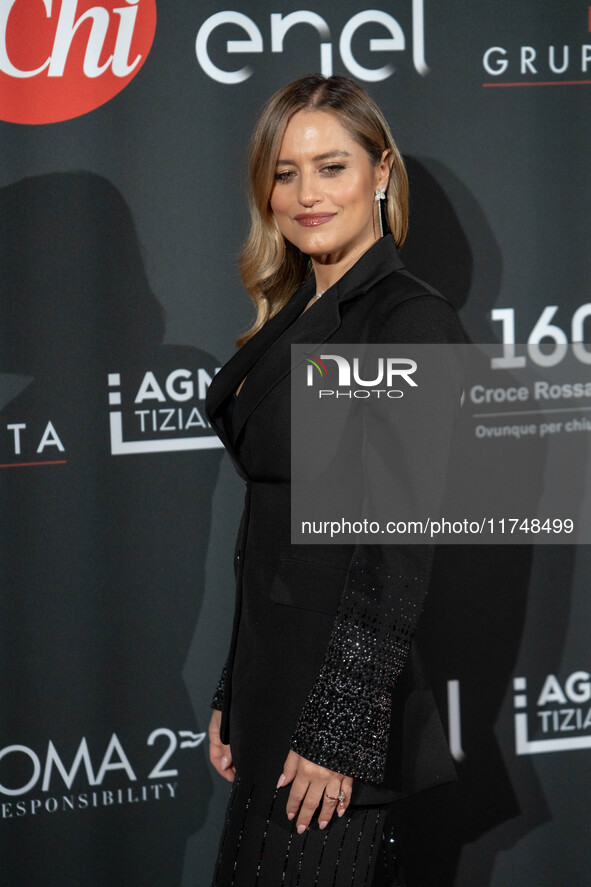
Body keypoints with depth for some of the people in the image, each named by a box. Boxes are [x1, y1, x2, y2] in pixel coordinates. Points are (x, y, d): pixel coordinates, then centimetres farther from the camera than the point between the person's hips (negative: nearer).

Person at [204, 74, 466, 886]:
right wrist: (231, 696, 14)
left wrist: (337, 729, -19)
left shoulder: (413, 322, -12)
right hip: (276, 681, 8)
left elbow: (402, 550, -17)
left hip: (345, 691, -8)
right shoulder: (294, 320, 13)